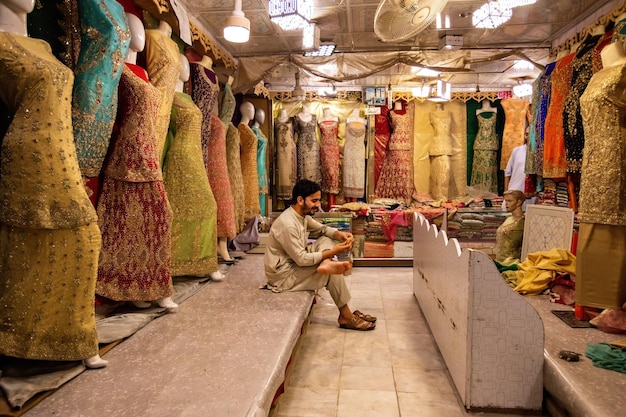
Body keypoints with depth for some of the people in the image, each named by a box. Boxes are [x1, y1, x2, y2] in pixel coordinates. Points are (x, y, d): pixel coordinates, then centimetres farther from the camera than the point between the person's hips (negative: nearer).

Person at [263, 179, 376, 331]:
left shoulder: (302, 215, 1)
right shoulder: (287, 224, -28)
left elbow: (322, 229, 14)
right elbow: (302, 259, -28)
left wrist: (339, 234, -8)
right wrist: (333, 252, -26)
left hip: (295, 262, 9)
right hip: (283, 276, -9)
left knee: (326, 239, -1)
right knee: (333, 274, -13)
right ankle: (346, 316, 1)